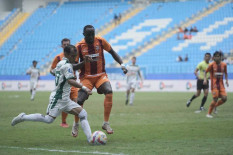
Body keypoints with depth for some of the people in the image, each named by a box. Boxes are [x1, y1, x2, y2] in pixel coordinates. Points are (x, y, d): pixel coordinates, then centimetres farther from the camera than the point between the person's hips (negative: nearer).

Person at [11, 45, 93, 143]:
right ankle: (23, 117, 1)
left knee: (83, 114, -1)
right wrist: (84, 88, -30)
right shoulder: (67, 65, -12)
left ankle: (90, 138, -10)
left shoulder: (60, 63, 16)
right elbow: (70, 81, -25)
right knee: (49, 119, -15)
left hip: (65, 99, 10)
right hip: (58, 98, -10)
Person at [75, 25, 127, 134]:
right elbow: (74, 65, -5)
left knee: (109, 92, -25)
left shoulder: (100, 41, -3)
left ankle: (106, 123, -16)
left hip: (101, 75, 1)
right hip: (86, 77, -1)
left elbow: (112, 52, 10)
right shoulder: (79, 46, -7)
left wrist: (122, 64, -1)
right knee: (80, 101, -11)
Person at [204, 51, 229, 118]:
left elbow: (225, 73, 19)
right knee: (215, 99, -12)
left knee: (224, 98, -9)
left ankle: (215, 106, 18)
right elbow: (205, 72, 3)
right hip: (214, 84, -4)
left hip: (221, 84, 4)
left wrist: (226, 80, 5)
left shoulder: (224, 65, 4)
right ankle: (209, 113, 3)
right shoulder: (211, 65, -6)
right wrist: (205, 79, -13)